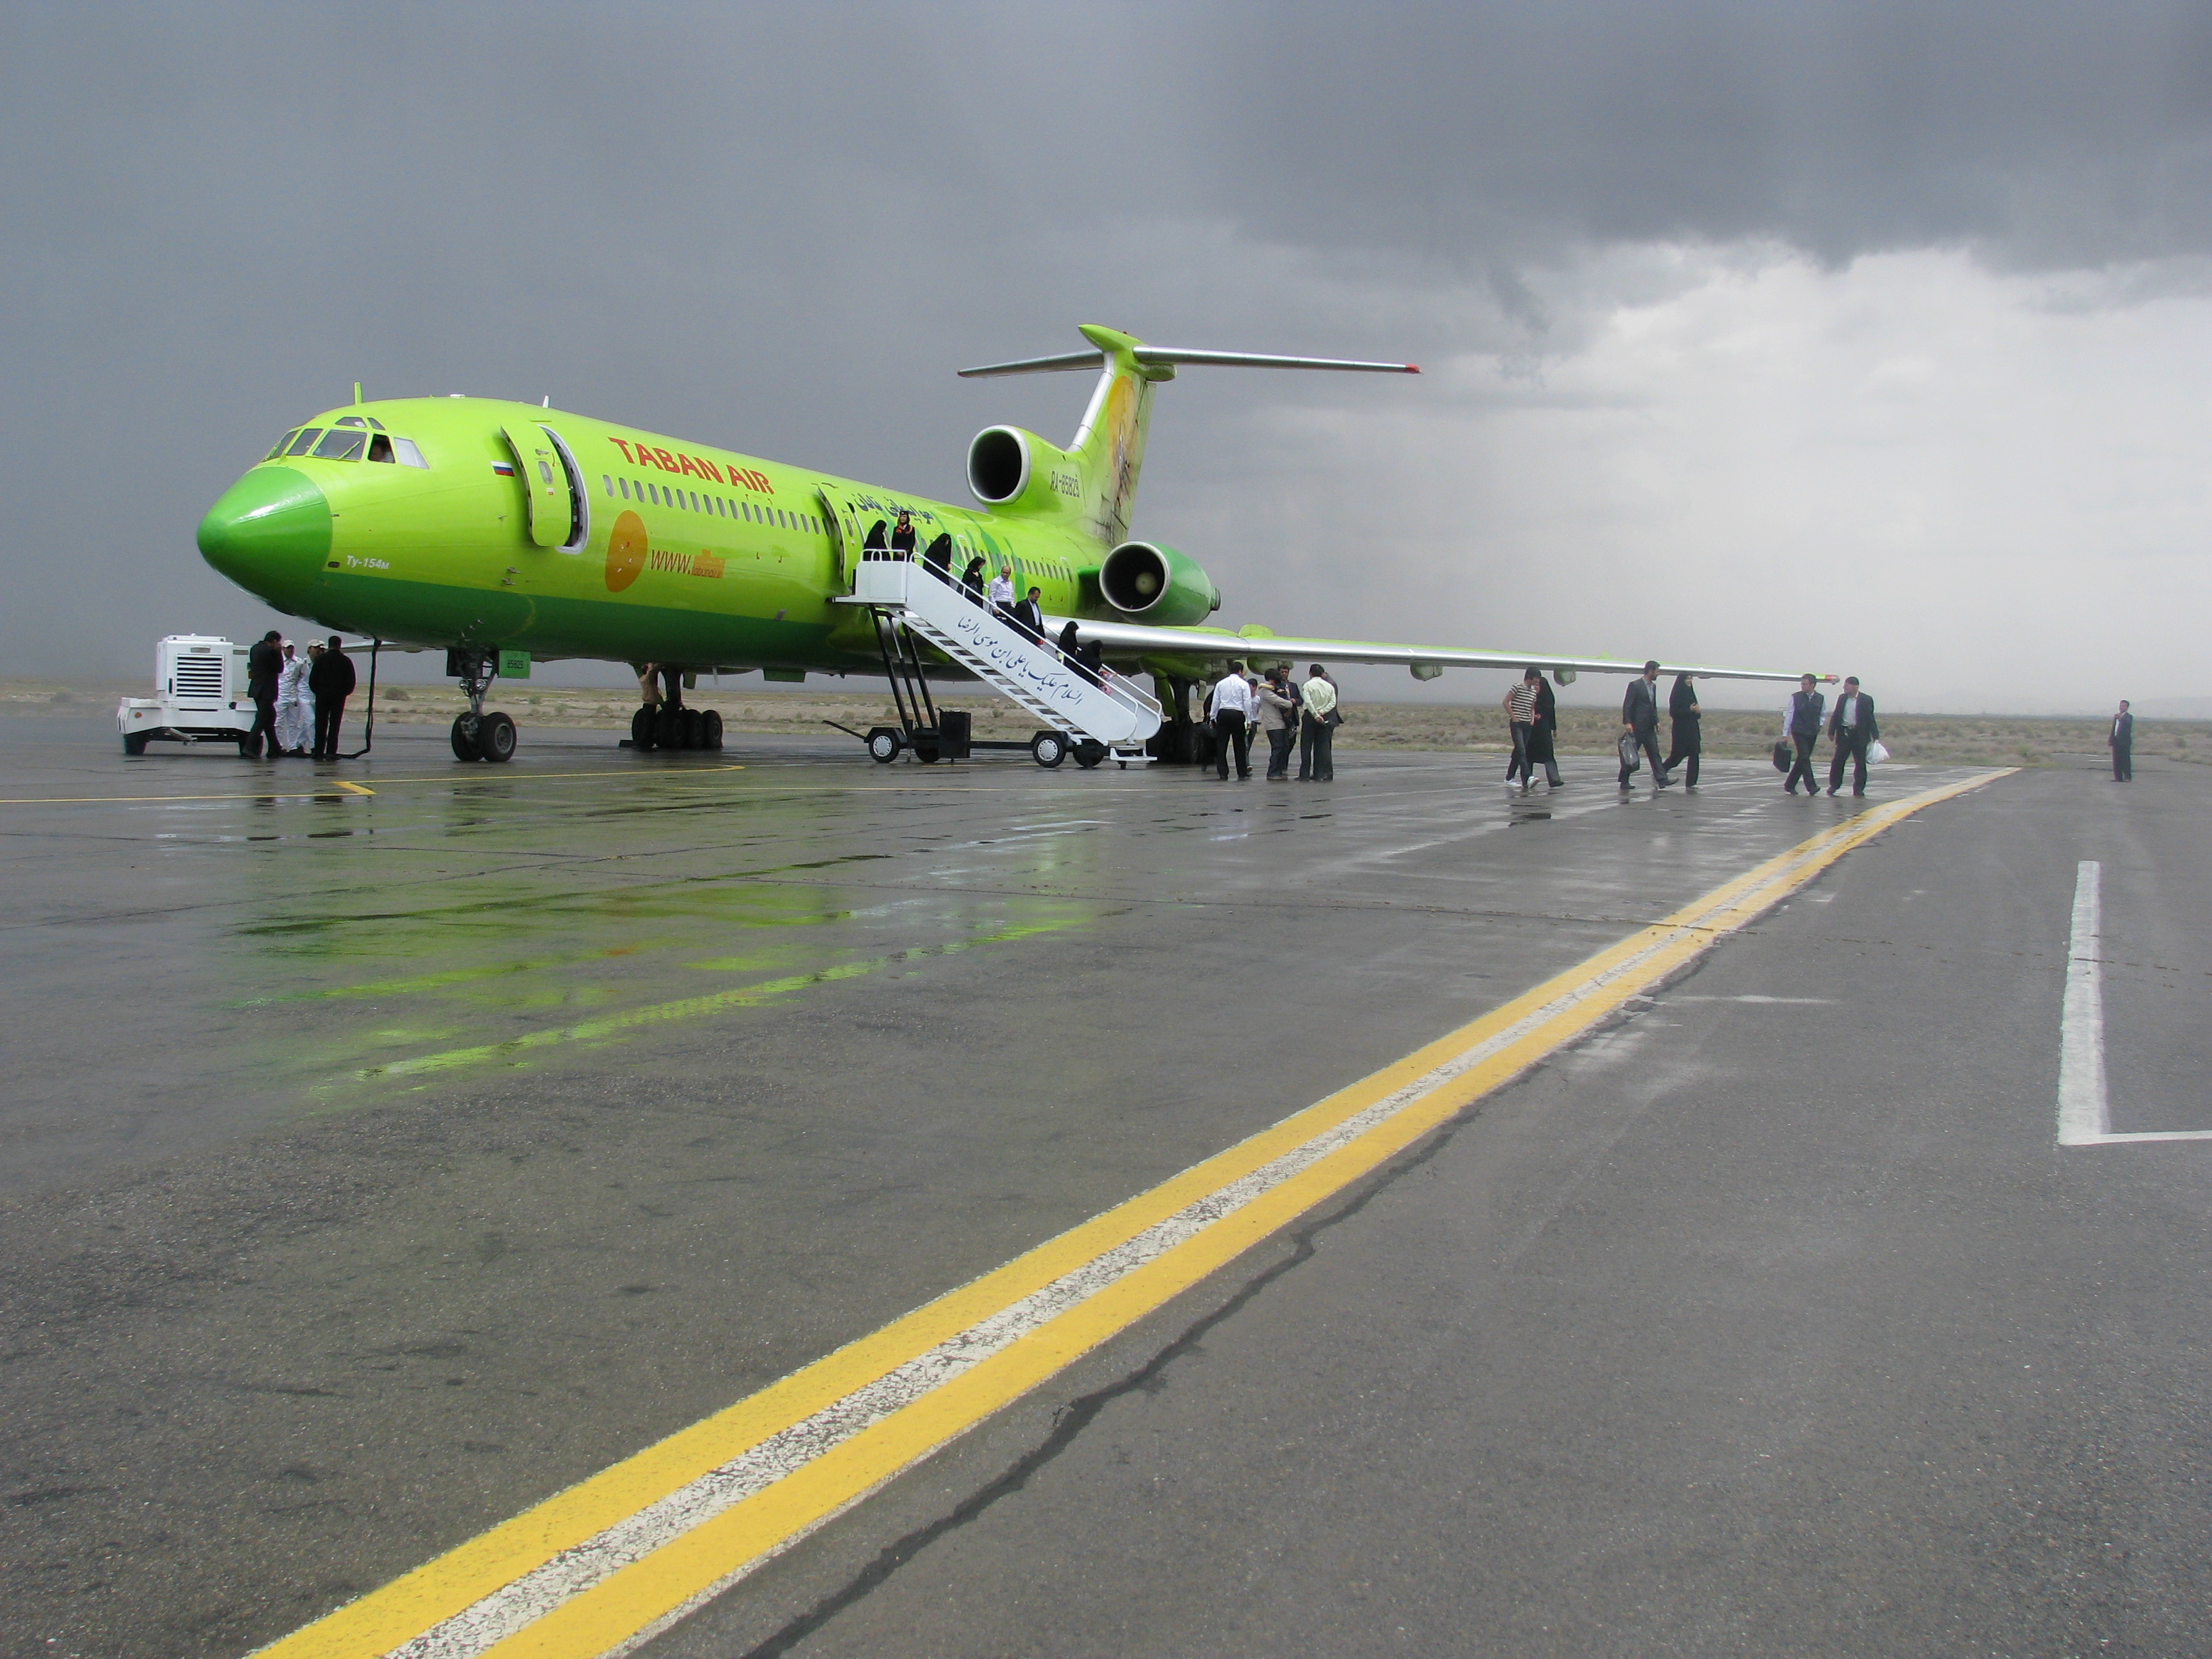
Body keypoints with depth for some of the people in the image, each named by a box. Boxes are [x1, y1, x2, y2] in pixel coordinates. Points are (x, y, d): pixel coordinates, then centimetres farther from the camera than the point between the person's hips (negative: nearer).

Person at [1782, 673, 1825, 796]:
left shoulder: (1820, 699, 4)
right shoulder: (1795, 697, -3)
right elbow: (1789, 715, 0)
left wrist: (1819, 726, 3)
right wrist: (1785, 734, -2)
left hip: (1812, 734, 3)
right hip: (1799, 732, -3)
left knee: (1802, 760, 6)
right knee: (1804, 758, -14)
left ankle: (1789, 785, 15)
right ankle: (1811, 786, -15)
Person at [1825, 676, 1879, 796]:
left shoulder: (1866, 700, -2)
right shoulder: (1842, 698, 9)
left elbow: (1870, 719, -2)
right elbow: (1835, 716, 11)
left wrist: (1875, 736, -6)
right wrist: (1831, 732, 5)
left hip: (1859, 735, -3)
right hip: (1844, 733, 3)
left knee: (1860, 763, 2)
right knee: (1838, 760, 3)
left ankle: (1858, 788, 10)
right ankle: (1834, 785, 15)